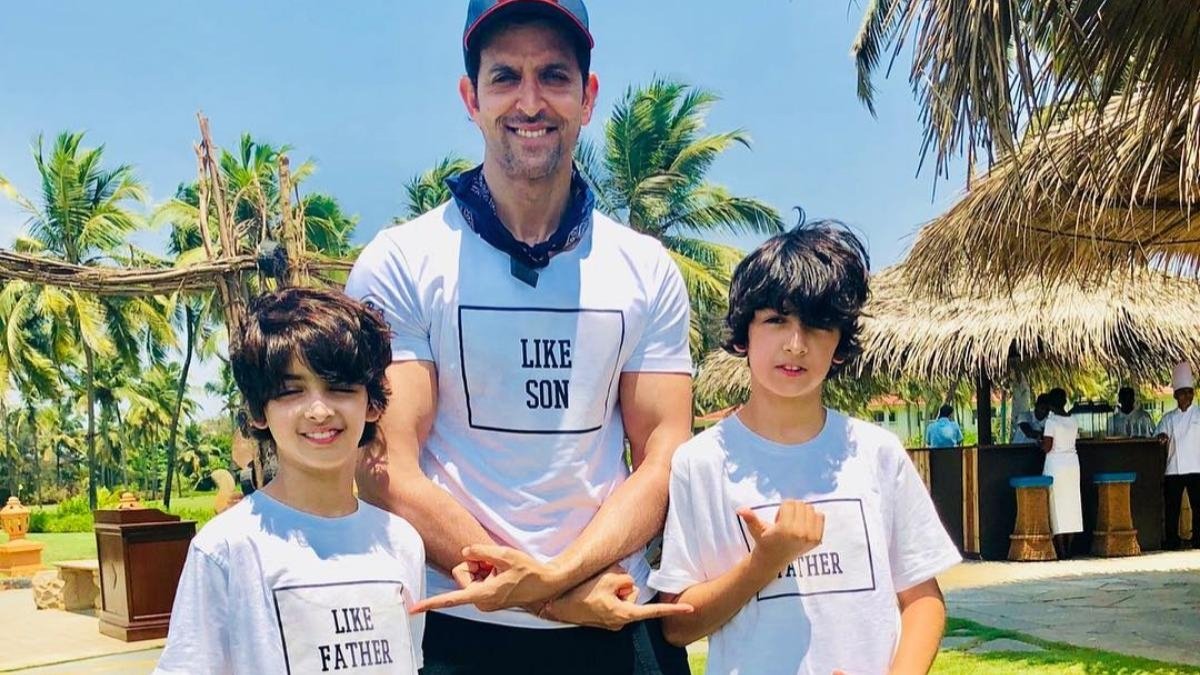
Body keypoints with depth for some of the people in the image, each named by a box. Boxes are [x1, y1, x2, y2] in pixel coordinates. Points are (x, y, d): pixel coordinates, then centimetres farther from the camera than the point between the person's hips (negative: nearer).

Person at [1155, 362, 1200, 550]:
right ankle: (1172, 541, 9)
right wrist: (1162, 437, -16)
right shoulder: (1168, 419, 11)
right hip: (1173, 469, 2)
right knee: (1172, 508, 2)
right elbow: (1158, 438, 6)